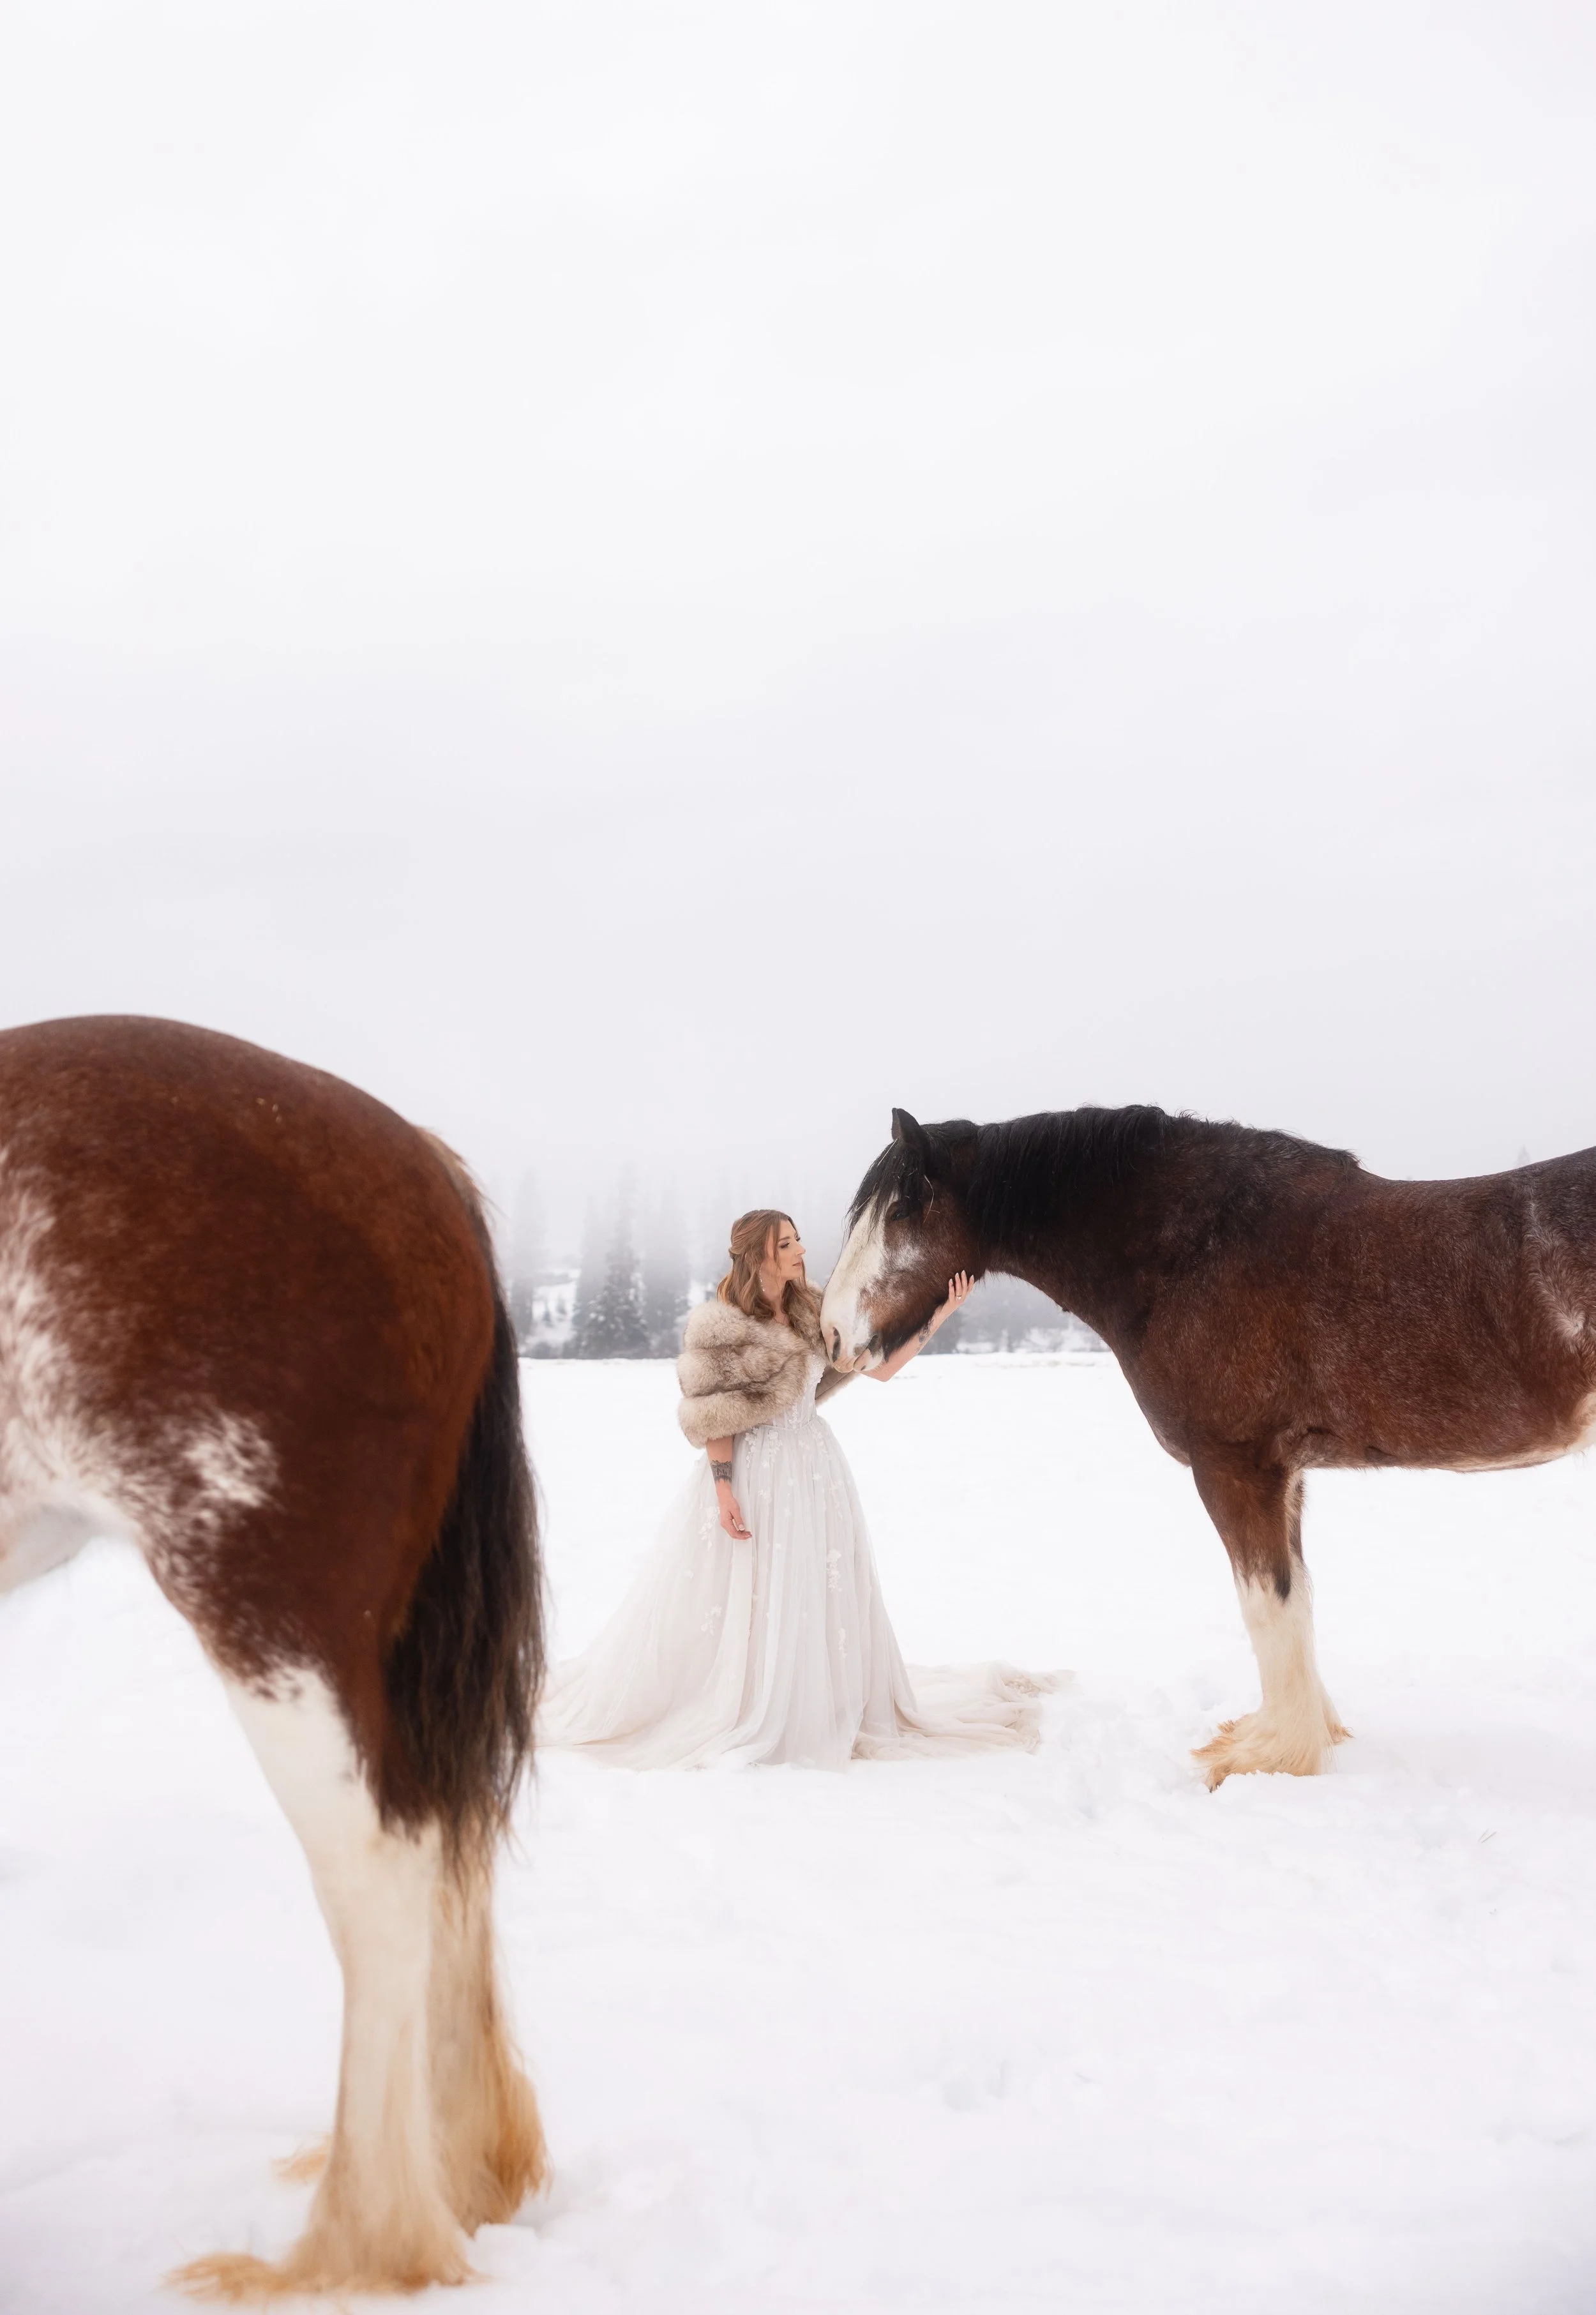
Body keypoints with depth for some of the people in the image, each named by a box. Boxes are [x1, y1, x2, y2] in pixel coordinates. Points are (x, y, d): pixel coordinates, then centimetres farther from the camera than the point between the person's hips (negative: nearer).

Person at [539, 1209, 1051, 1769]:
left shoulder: (814, 1313, 6)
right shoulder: (720, 1324, -9)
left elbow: (881, 1366, 5)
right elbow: (712, 1418, -9)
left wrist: (937, 1318, -3)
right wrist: (724, 1490, -15)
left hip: (814, 1466, 5)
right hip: (749, 1471, -5)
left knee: (816, 1599, 8)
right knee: (734, 1602, 1)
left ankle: (811, 1715, 21)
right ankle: (734, 1718, 16)